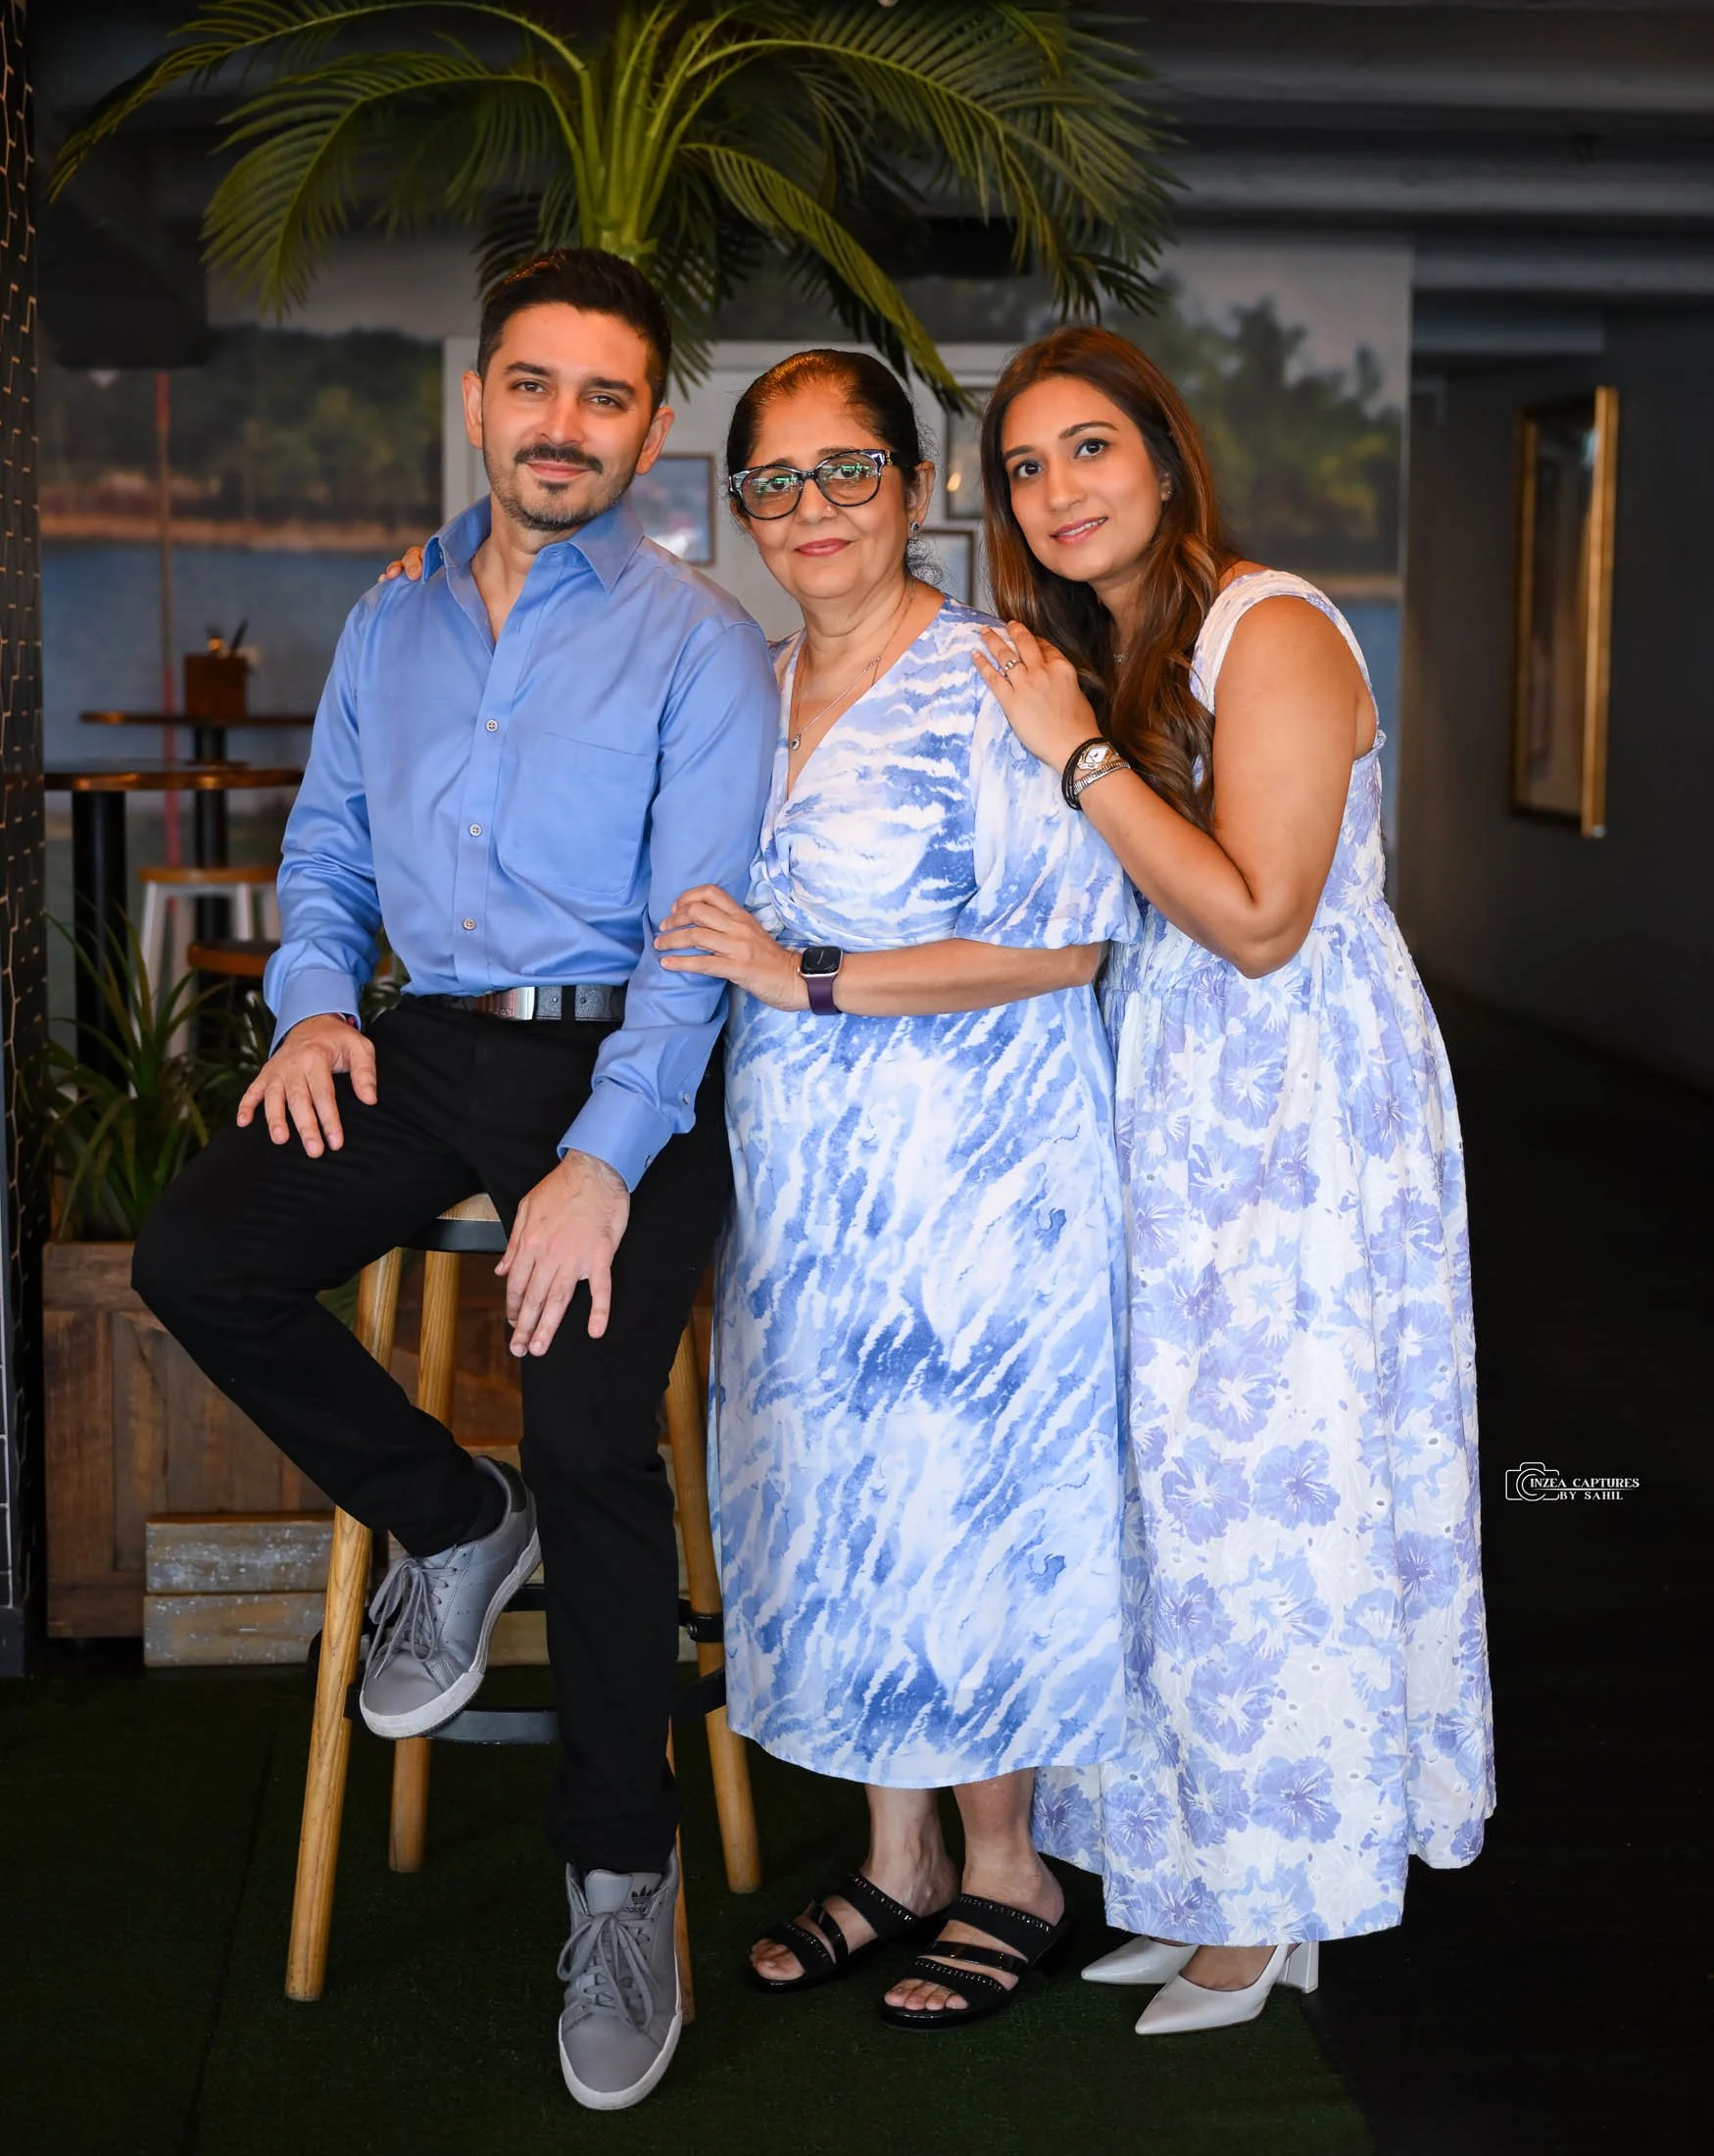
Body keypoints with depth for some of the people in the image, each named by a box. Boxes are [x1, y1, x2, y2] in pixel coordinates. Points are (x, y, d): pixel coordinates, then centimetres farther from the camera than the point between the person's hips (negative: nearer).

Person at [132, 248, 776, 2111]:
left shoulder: (695, 642, -2)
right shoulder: (389, 626, 15)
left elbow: (696, 928, -10)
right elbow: (325, 853, 20)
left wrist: (603, 1159, -22)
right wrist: (312, 1003, -3)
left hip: (618, 1060, -5)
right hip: (424, 1047, 5)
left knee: (590, 1435, -22)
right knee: (193, 1256, -17)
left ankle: (619, 1877, -3)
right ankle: (451, 1524, 8)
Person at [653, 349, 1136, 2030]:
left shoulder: (993, 683, -12)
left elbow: (1061, 942, -18)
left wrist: (810, 979, -20)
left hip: (971, 1167, -7)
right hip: (803, 1177, 7)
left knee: (961, 1500, 2)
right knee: (834, 1502, 12)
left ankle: (1007, 1871, 21)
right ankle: (897, 1860, 27)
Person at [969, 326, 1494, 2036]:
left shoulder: (1271, 630, -12)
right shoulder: (1084, 655, 14)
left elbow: (1257, 919, -20)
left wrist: (1079, 756, -17)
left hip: (1297, 1115, -8)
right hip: (1160, 1118, 8)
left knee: (1263, 1485, -2)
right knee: (1171, 1480, 9)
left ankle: (1270, 1896, 13)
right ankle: (1191, 1867, 21)